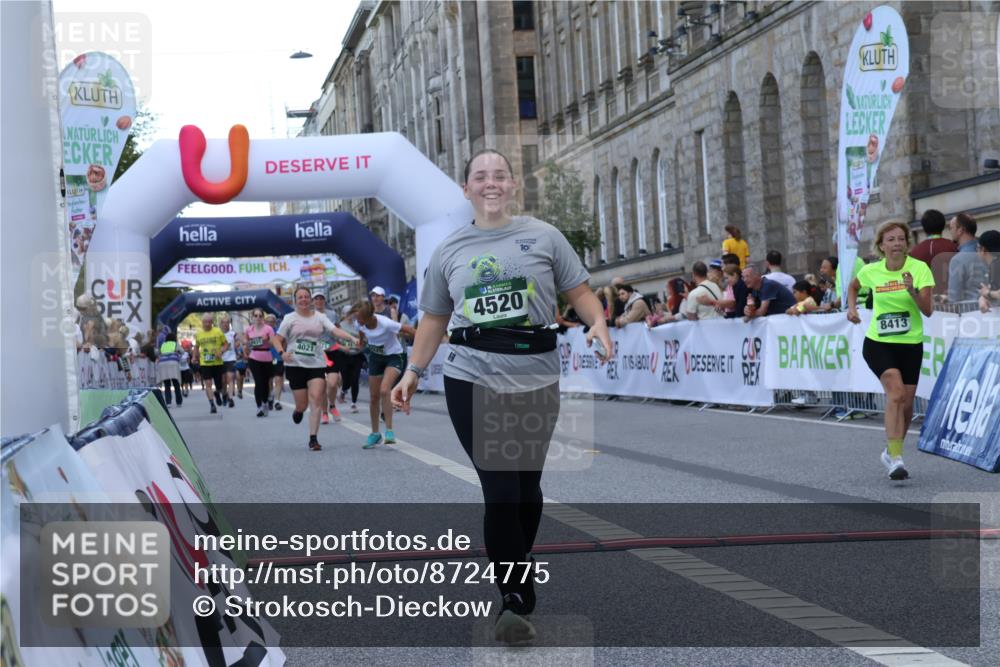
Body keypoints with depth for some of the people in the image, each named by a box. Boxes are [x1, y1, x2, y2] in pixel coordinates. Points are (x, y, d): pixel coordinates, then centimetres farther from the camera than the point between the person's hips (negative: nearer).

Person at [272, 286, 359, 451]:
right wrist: (282, 352, -16)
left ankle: (313, 438, -9)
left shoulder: (320, 317, 7)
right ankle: (298, 411, 40)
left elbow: (335, 330, -6)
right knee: (302, 404, 0)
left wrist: (352, 338, -23)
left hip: (316, 364, 1)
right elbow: (277, 339, 3)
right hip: (295, 365, -1)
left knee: (316, 399, -13)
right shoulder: (290, 319, 3)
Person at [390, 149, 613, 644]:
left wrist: (598, 323, -13)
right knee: (500, 490, -8)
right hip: (471, 379, 0)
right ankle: (517, 600, -5)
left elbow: (579, 292, 6)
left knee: (525, 485, 5)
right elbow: (434, 318, 18)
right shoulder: (449, 251, 13)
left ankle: (514, 573, 26)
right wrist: (413, 372, 12)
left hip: (536, 378, 0)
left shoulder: (543, 237, 7)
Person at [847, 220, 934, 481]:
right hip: (878, 344, -1)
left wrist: (913, 291, -32)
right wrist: (852, 307, 5)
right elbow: (853, 286, 20)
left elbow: (928, 310, -17)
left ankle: (891, 452, 32)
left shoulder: (920, 268, -9)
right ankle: (895, 459, -26)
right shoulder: (871, 271, -4)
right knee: (896, 392, -23)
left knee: (906, 404, 7)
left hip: (911, 345, 1)